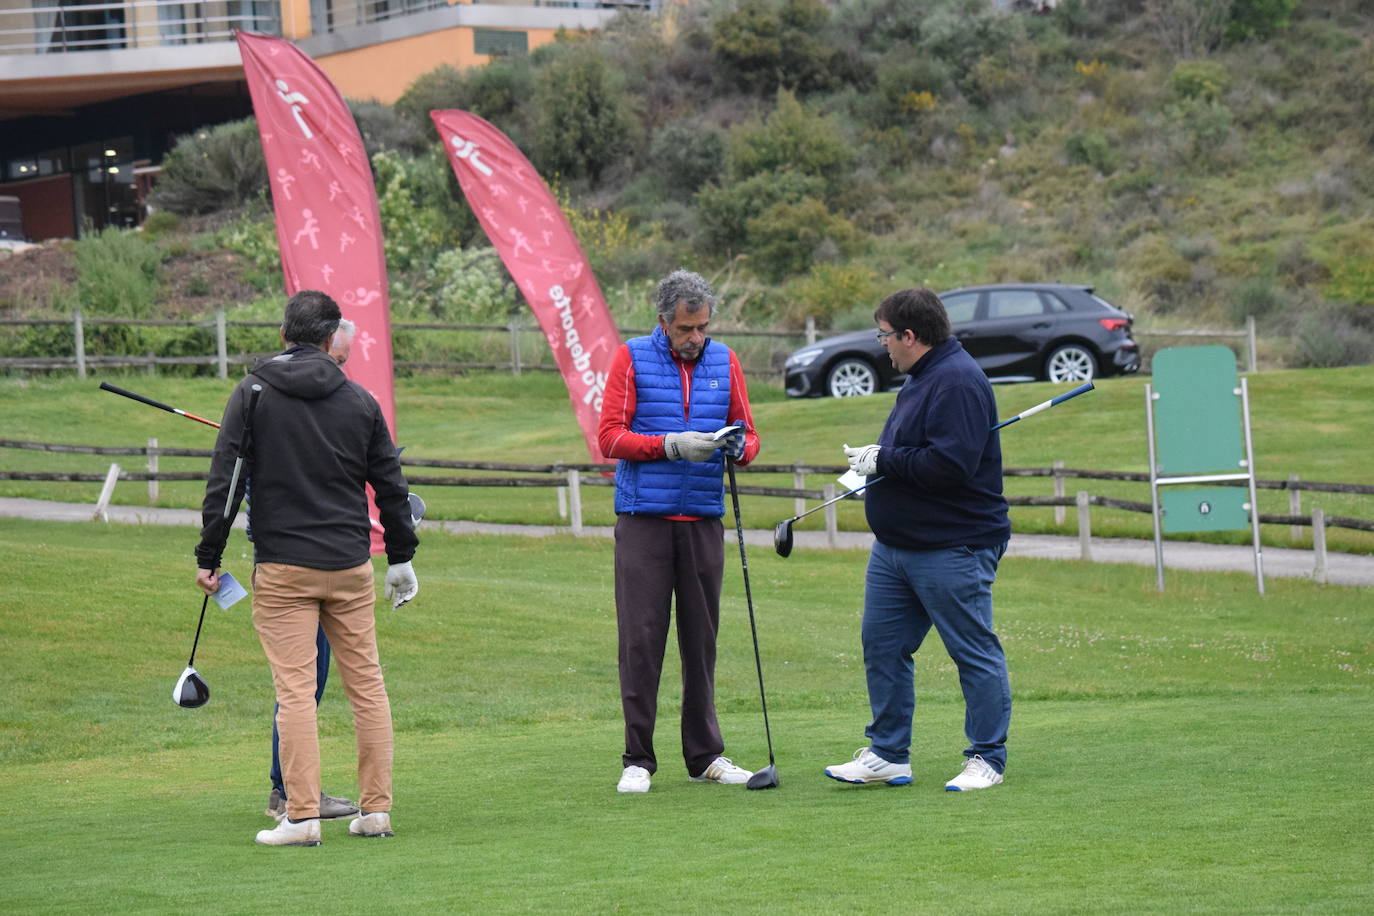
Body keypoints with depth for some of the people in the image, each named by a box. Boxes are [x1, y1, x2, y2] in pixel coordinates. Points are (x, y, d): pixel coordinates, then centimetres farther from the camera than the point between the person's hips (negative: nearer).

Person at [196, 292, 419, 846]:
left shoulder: (252, 395, -2)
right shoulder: (359, 401, 6)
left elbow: (223, 481, -5)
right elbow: (391, 487, 11)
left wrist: (208, 558, 0)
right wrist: (401, 557, 21)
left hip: (282, 567, -3)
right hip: (351, 567, 3)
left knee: (294, 687, -4)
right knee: (366, 682, 9)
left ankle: (302, 816, -7)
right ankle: (376, 809, 11)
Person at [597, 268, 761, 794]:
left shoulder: (724, 362, 10)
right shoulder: (632, 359, 1)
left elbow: (748, 434, 12)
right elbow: (609, 436, -5)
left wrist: (740, 447, -12)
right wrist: (671, 445, -17)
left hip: (703, 521, 3)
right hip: (643, 519, -3)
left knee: (701, 638, 6)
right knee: (641, 638, -4)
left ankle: (706, 756, 14)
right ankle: (638, 759, 1)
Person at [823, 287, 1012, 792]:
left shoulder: (957, 381, -18)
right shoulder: (923, 378, 15)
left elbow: (951, 465, -27)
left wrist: (884, 460, -17)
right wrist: (873, 463, 6)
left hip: (952, 551, -11)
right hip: (895, 544, 11)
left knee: (974, 653, -1)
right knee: (882, 647, 11)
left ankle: (987, 759, 5)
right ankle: (887, 755, 17)